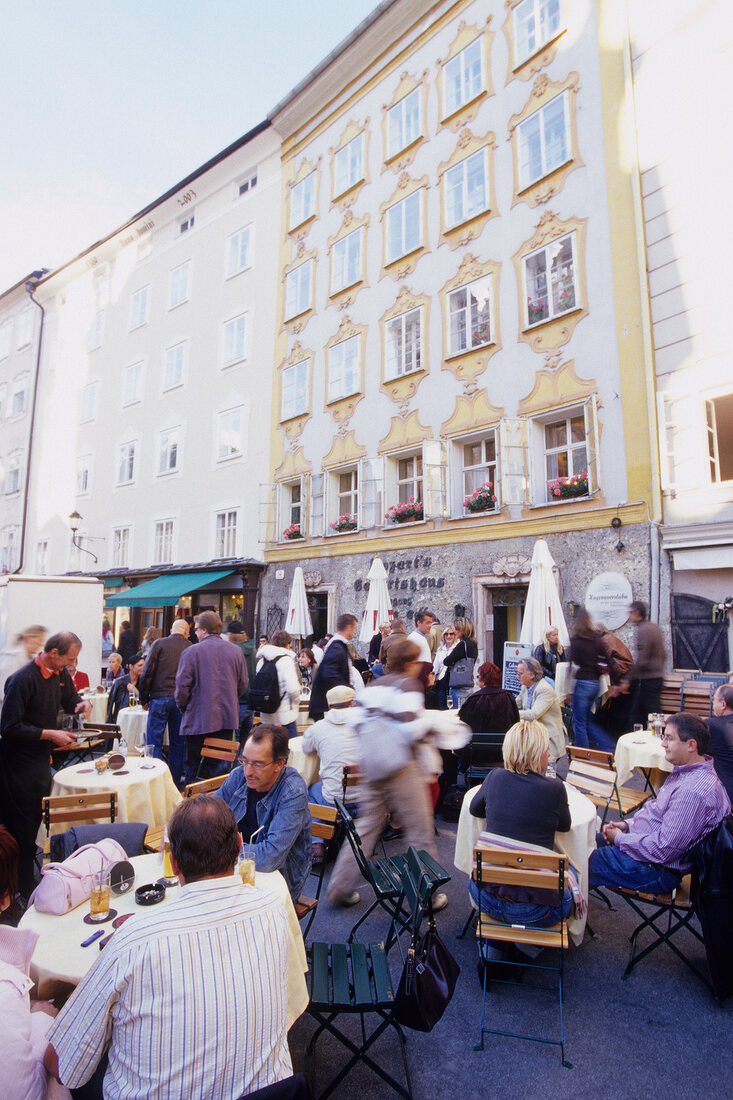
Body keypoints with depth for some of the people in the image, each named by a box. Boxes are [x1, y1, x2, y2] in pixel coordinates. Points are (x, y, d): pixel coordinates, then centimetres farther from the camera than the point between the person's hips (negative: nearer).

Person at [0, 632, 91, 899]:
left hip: (42, 757, 8)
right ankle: (23, 894, 17)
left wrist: (82, 704, -5)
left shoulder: (59, 673, 1)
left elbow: (69, 699, 17)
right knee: (22, 828, 3)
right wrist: (50, 734, -22)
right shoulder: (22, 680, -23)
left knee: (36, 820, 18)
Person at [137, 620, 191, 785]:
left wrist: (144, 699, 6)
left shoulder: (159, 644, -1)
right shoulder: (191, 648, 3)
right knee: (177, 743, 12)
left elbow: (147, 673, -3)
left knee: (154, 742, 4)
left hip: (160, 697, -2)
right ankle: (174, 782, 18)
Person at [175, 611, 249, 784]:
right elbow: (243, 684, 8)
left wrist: (182, 707, 10)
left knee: (193, 766, 8)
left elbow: (182, 686, -8)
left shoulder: (190, 652, -9)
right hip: (228, 719, 3)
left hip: (198, 720, -3)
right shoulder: (236, 651, 2)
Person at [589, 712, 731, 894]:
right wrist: (627, 824, 4)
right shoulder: (685, 770, 3)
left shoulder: (693, 792, -31)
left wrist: (620, 838, -15)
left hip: (659, 870, -10)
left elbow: (663, 850, -29)